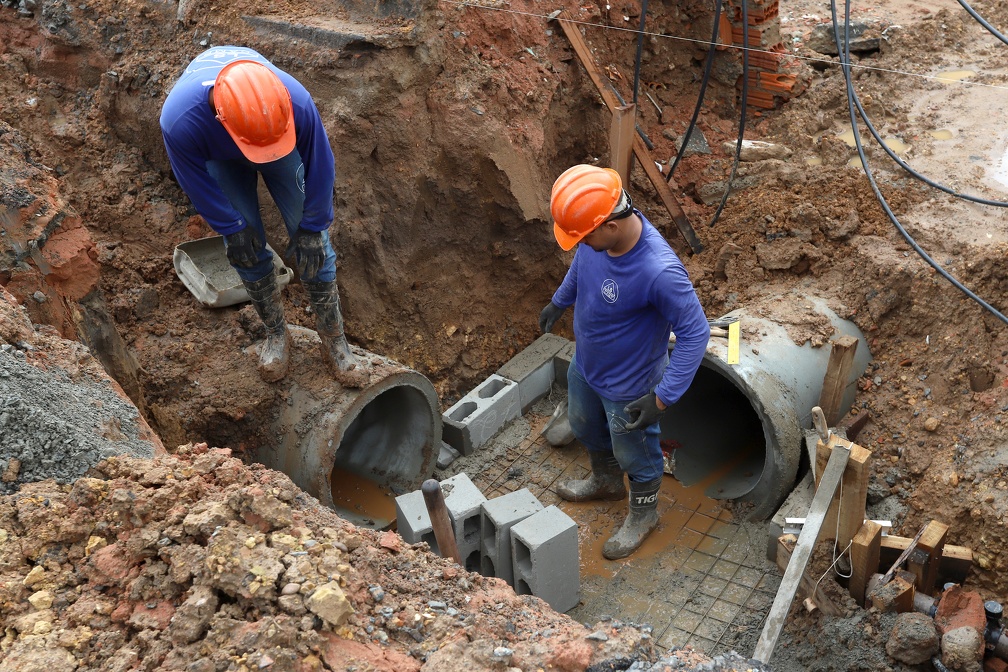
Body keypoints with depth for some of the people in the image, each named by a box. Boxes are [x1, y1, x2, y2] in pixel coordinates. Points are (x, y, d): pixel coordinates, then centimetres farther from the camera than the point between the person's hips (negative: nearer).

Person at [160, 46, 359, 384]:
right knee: (247, 247, -2)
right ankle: (276, 333, 21)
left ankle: (332, 334, 13)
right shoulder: (178, 120, -45)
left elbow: (319, 166, -24)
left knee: (312, 239, -3)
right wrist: (232, 229, -13)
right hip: (219, 157, 0)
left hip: (284, 144, 0)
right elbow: (196, 182, -22)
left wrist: (312, 227, -14)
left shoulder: (296, 101, -45)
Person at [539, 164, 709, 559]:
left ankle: (643, 513, 50)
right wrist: (559, 301, 20)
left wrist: (663, 398, -30)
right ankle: (606, 481, 62)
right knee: (585, 428, 32)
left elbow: (696, 333, -30)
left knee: (634, 454, 20)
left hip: (627, 387, -7)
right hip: (585, 365, 7)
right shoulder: (598, 233, -20)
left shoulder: (659, 271, -41)